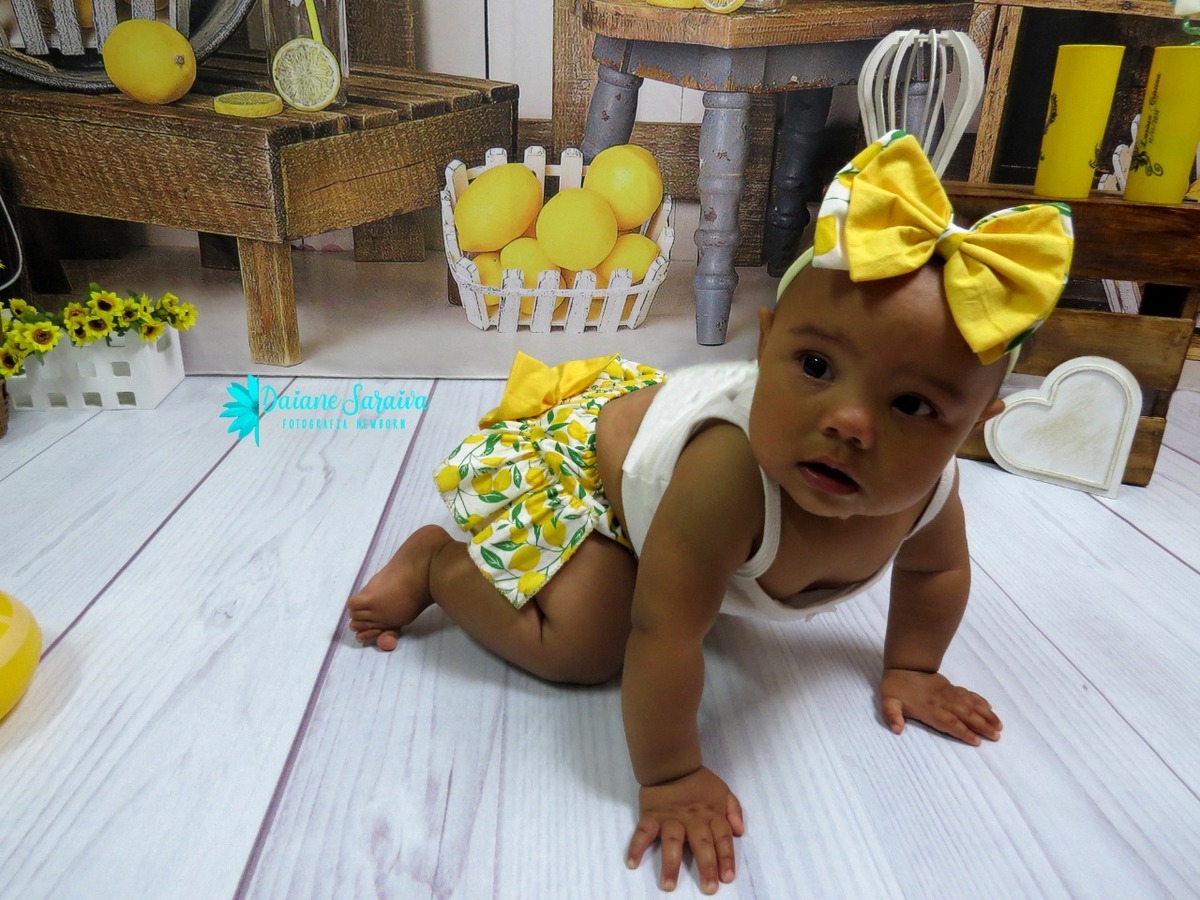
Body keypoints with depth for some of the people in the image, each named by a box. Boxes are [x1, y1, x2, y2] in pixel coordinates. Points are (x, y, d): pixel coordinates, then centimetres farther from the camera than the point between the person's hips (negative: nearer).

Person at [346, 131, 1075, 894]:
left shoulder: (925, 480, -24)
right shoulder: (728, 472, -46)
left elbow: (936, 567, -1)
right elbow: (663, 636, -39)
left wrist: (910, 670, 1)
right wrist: (669, 777, -28)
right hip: (569, 450, -6)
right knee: (583, 649, -18)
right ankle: (435, 561, 3)